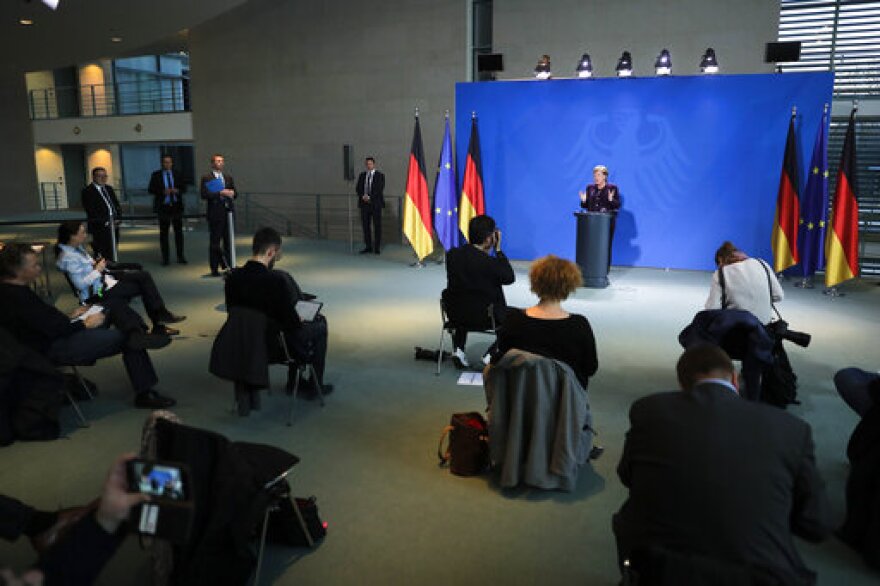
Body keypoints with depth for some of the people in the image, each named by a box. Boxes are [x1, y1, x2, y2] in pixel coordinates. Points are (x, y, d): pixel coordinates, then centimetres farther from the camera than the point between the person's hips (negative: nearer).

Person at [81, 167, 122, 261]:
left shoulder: (109, 189, 18)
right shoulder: (87, 191, -3)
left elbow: (117, 205, 18)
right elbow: (91, 211, -10)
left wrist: (117, 219, 2)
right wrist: (106, 222, -15)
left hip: (114, 226, 7)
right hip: (100, 228, -6)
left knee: (113, 252, 6)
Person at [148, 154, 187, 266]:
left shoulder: (177, 174, 8)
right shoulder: (156, 175, 3)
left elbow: (184, 188, 8)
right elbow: (150, 189, -1)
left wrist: (177, 191, -13)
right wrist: (163, 192, -16)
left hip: (176, 206, 1)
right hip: (163, 207, -1)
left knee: (178, 231, 3)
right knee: (163, 233, 3)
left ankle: (180, 257, 10)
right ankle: (165, 258, 8)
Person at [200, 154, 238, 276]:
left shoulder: (229, 177, 16)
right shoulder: (206, 178, -1)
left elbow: (235, 193, 14)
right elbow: (204, 195, -12)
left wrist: (232, 193, -9)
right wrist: (220, 193, -20)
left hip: (228, 212, 5)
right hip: (215, 214, -5)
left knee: (228, 241, 8)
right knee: (215, 242, 0)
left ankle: (228, 266, 17)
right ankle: (214, 269, 6)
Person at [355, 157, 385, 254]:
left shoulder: (380, 175, 0)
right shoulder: (362, 175, 13)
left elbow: (380, 189, -8)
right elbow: (358, 188, 10)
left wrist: (370, 197, -16)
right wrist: (362, 196, -9)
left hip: (376, 203, -4)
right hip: (364, 203, 4)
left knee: (377, 226, -1)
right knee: (365, 226, 4)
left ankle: (377, 247, 4)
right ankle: (368, 247, 11)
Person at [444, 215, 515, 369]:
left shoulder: (452, 254, -7)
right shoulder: (489, 262, -22)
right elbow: (510, 278, -5)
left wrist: (487, 251, 5)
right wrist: (498, 249, -4)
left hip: (455, 315, 5)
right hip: (484, 318, -5)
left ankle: (458, 349, 27)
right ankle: (492, 353, 13)